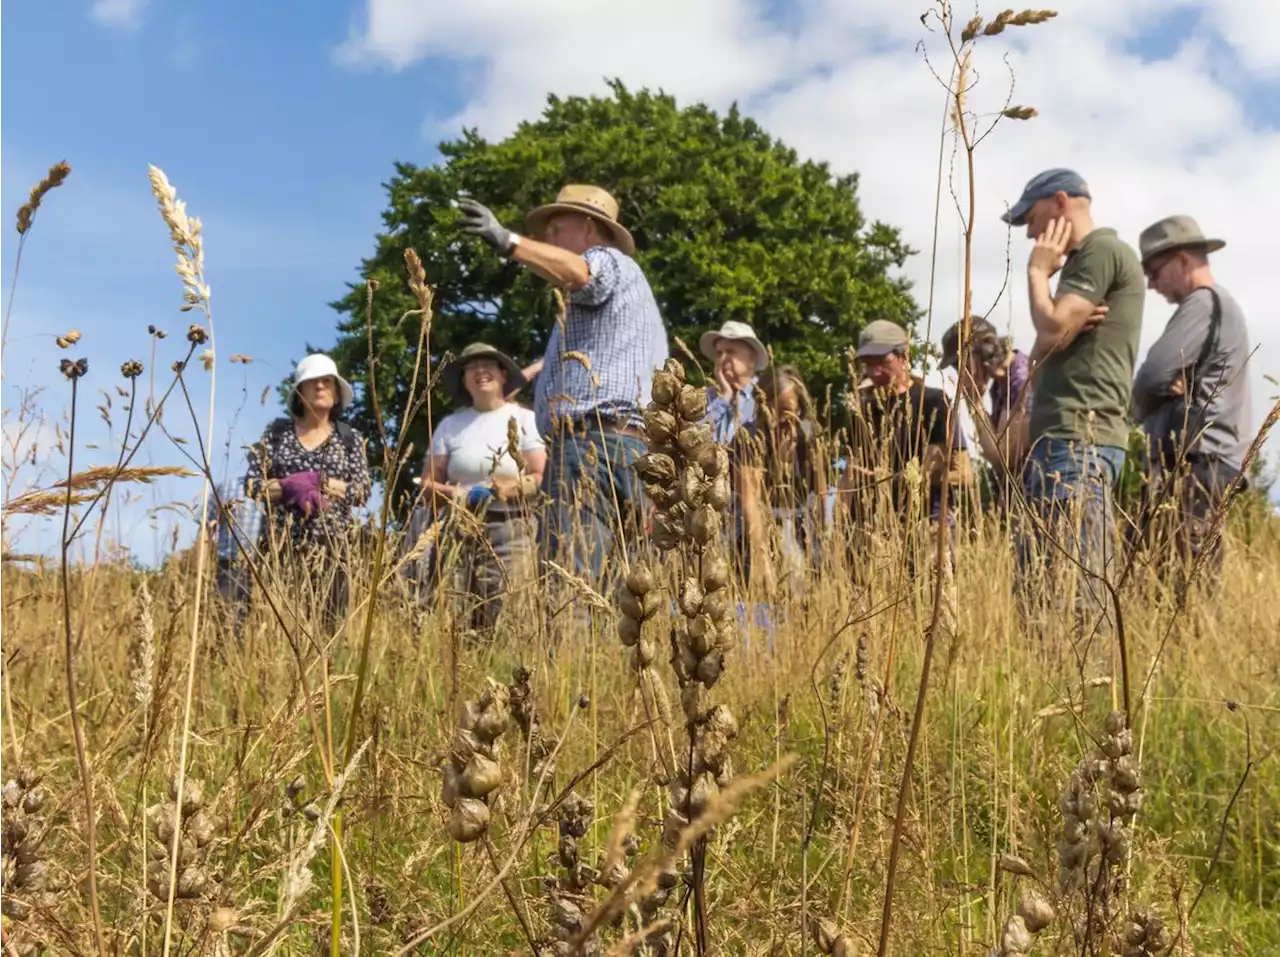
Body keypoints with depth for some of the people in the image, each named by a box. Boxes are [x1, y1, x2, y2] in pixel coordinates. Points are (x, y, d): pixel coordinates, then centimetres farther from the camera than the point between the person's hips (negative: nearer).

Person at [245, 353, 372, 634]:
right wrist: (290, 487, -12)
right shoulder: (277, 431, 10)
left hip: (331, 545, 0)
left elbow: (363, 491, 0)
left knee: (328, 622, -6)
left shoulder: (350, 438, 10)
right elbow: (252, 484, 3)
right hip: (281, 542, 0)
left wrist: (318, 482, -10)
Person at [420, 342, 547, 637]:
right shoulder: (450, 424, 15)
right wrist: (451, 493, -8)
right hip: (461, 530, 2)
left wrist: (511, 489, -16)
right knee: (456, 615, -11)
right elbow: (428, 483, 11)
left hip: (511, 529, -2)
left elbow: (542, 478, -1)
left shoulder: (524, 419, 8)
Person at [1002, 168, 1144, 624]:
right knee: (1035, 582, 7)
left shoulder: (1103, 249, -4)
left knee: (1073, 585, -14)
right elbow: (1041, 357, 23)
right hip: (1058, 438, 10)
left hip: (1079, 440, -10)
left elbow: (1052, 333, -14)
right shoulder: (1082, 261, 26)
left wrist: (1037, 271, 2)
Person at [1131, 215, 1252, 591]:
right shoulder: (1220, 305, 26)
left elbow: (1153, 374, -15)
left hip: (1195, 462, -10)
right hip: (1207, 462, 10)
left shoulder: (1202, 304, -6)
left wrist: (1142, 403, 6)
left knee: (1187, 578, -14)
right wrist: (1157, 399, -2)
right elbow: (1170, 373, 20)